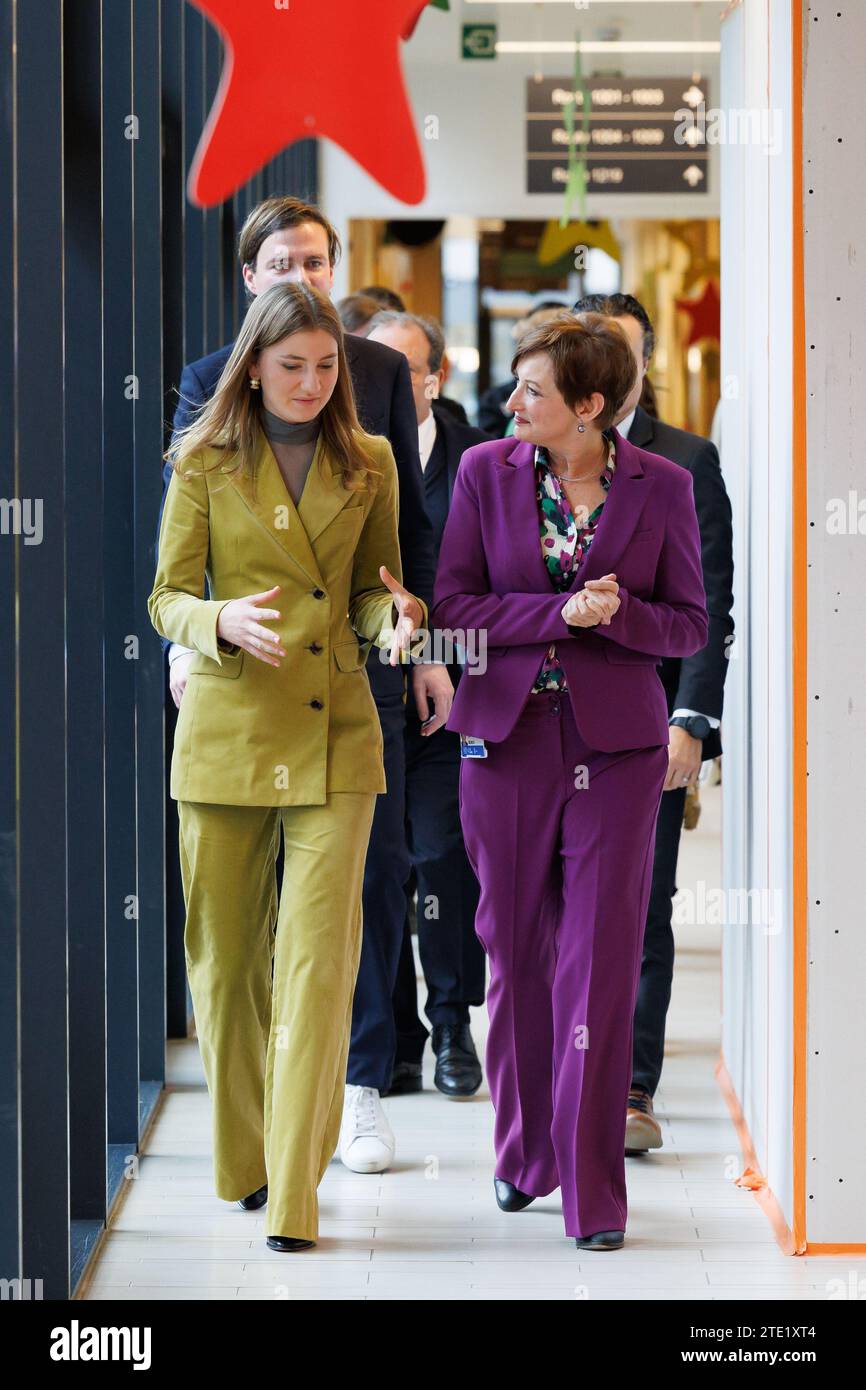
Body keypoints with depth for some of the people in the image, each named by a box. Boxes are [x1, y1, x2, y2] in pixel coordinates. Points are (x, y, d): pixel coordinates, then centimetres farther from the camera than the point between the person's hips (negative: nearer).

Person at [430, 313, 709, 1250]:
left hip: (615, 747, -1)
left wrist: (617, 613, -15)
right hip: (506, 741, 2)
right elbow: (452, 607, -1)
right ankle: (525, 1154, 26)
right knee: (515, 955, 8)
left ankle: (592, 1192, 1)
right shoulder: (486, 471, 2)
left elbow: (689, 624, 5)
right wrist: (561, 613, -14)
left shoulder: (661, 487, 0)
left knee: (600, 963, -5)